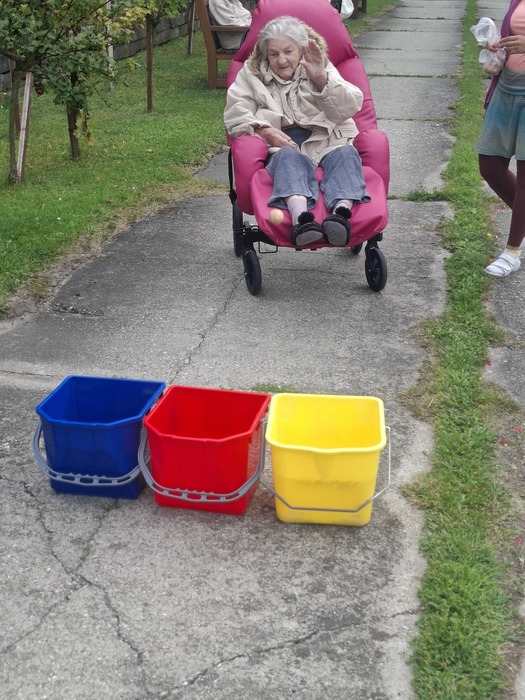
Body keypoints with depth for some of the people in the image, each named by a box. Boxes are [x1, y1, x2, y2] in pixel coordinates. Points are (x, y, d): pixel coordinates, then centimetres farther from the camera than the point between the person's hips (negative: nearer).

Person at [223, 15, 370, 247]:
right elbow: (235, 115, 8)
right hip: (282, 146, -1)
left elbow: (350, 107, 5)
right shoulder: (251, 75, 22)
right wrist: (263, 129, -12)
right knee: (288, 157, -38)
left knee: (346, 153, -33)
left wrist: (322, 79, -12)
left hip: (323, 141, 1)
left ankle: (341, 212, -61)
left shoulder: (322, 70, 21)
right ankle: (300, 217, -66)